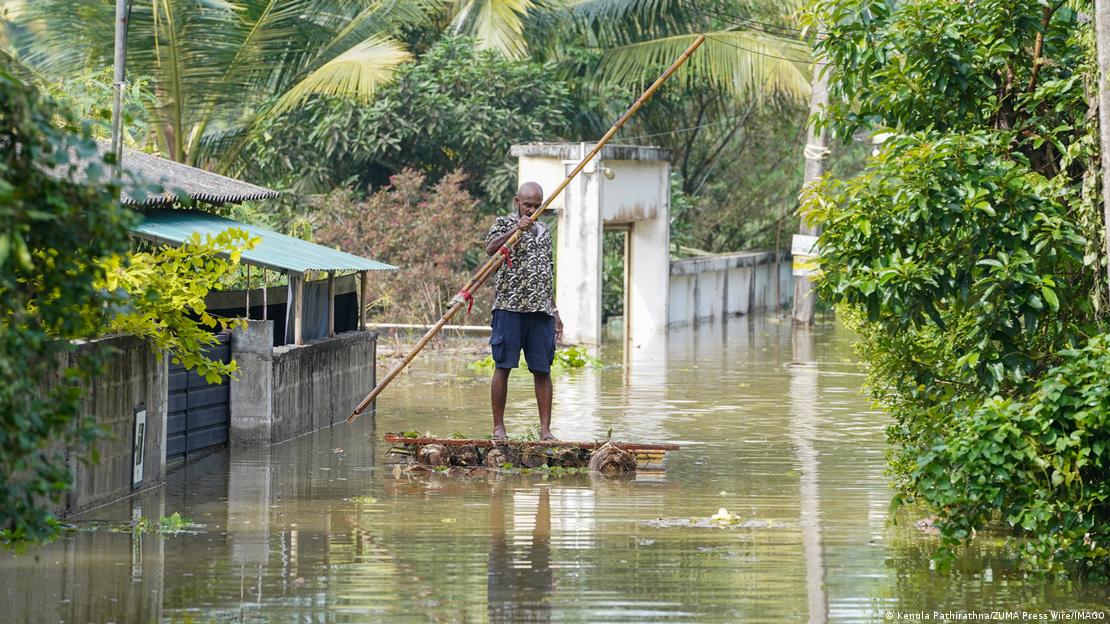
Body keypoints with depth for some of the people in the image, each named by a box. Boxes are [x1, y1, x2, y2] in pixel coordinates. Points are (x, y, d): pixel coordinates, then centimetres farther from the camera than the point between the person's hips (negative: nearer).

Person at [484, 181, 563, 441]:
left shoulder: (544, 231, 20)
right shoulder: (504, 223, 4)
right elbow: (490, 249, -17)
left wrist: (554, 311, 21)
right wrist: (516, 229, -24)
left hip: (541, 310, 5)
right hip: (510, 306, -5)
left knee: (542, 370, 2)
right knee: (503, 366, -2)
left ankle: (545, 429, 3)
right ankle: (498, 427, 3)